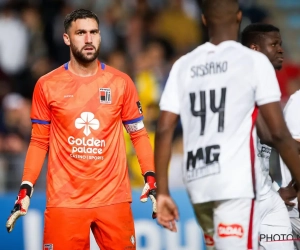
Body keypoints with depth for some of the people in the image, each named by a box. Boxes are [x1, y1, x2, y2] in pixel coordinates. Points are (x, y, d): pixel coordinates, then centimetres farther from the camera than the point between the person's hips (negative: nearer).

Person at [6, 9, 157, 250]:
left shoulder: (121, 83, 4)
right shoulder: (47, 85, 2)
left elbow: (139, 134, 9)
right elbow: (39, 141, 8)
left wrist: (151, 179, -2)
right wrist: (26, 189, 0)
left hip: (114, 197, 1)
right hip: (64, 200, -1)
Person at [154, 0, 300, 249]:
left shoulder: (183, 66, 11)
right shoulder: (254, 61, -1)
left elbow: (164, 131, 5)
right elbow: (279, 132, -5)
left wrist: (162, 192, 9)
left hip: (198, 183, 5)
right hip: (236, 185, -5)